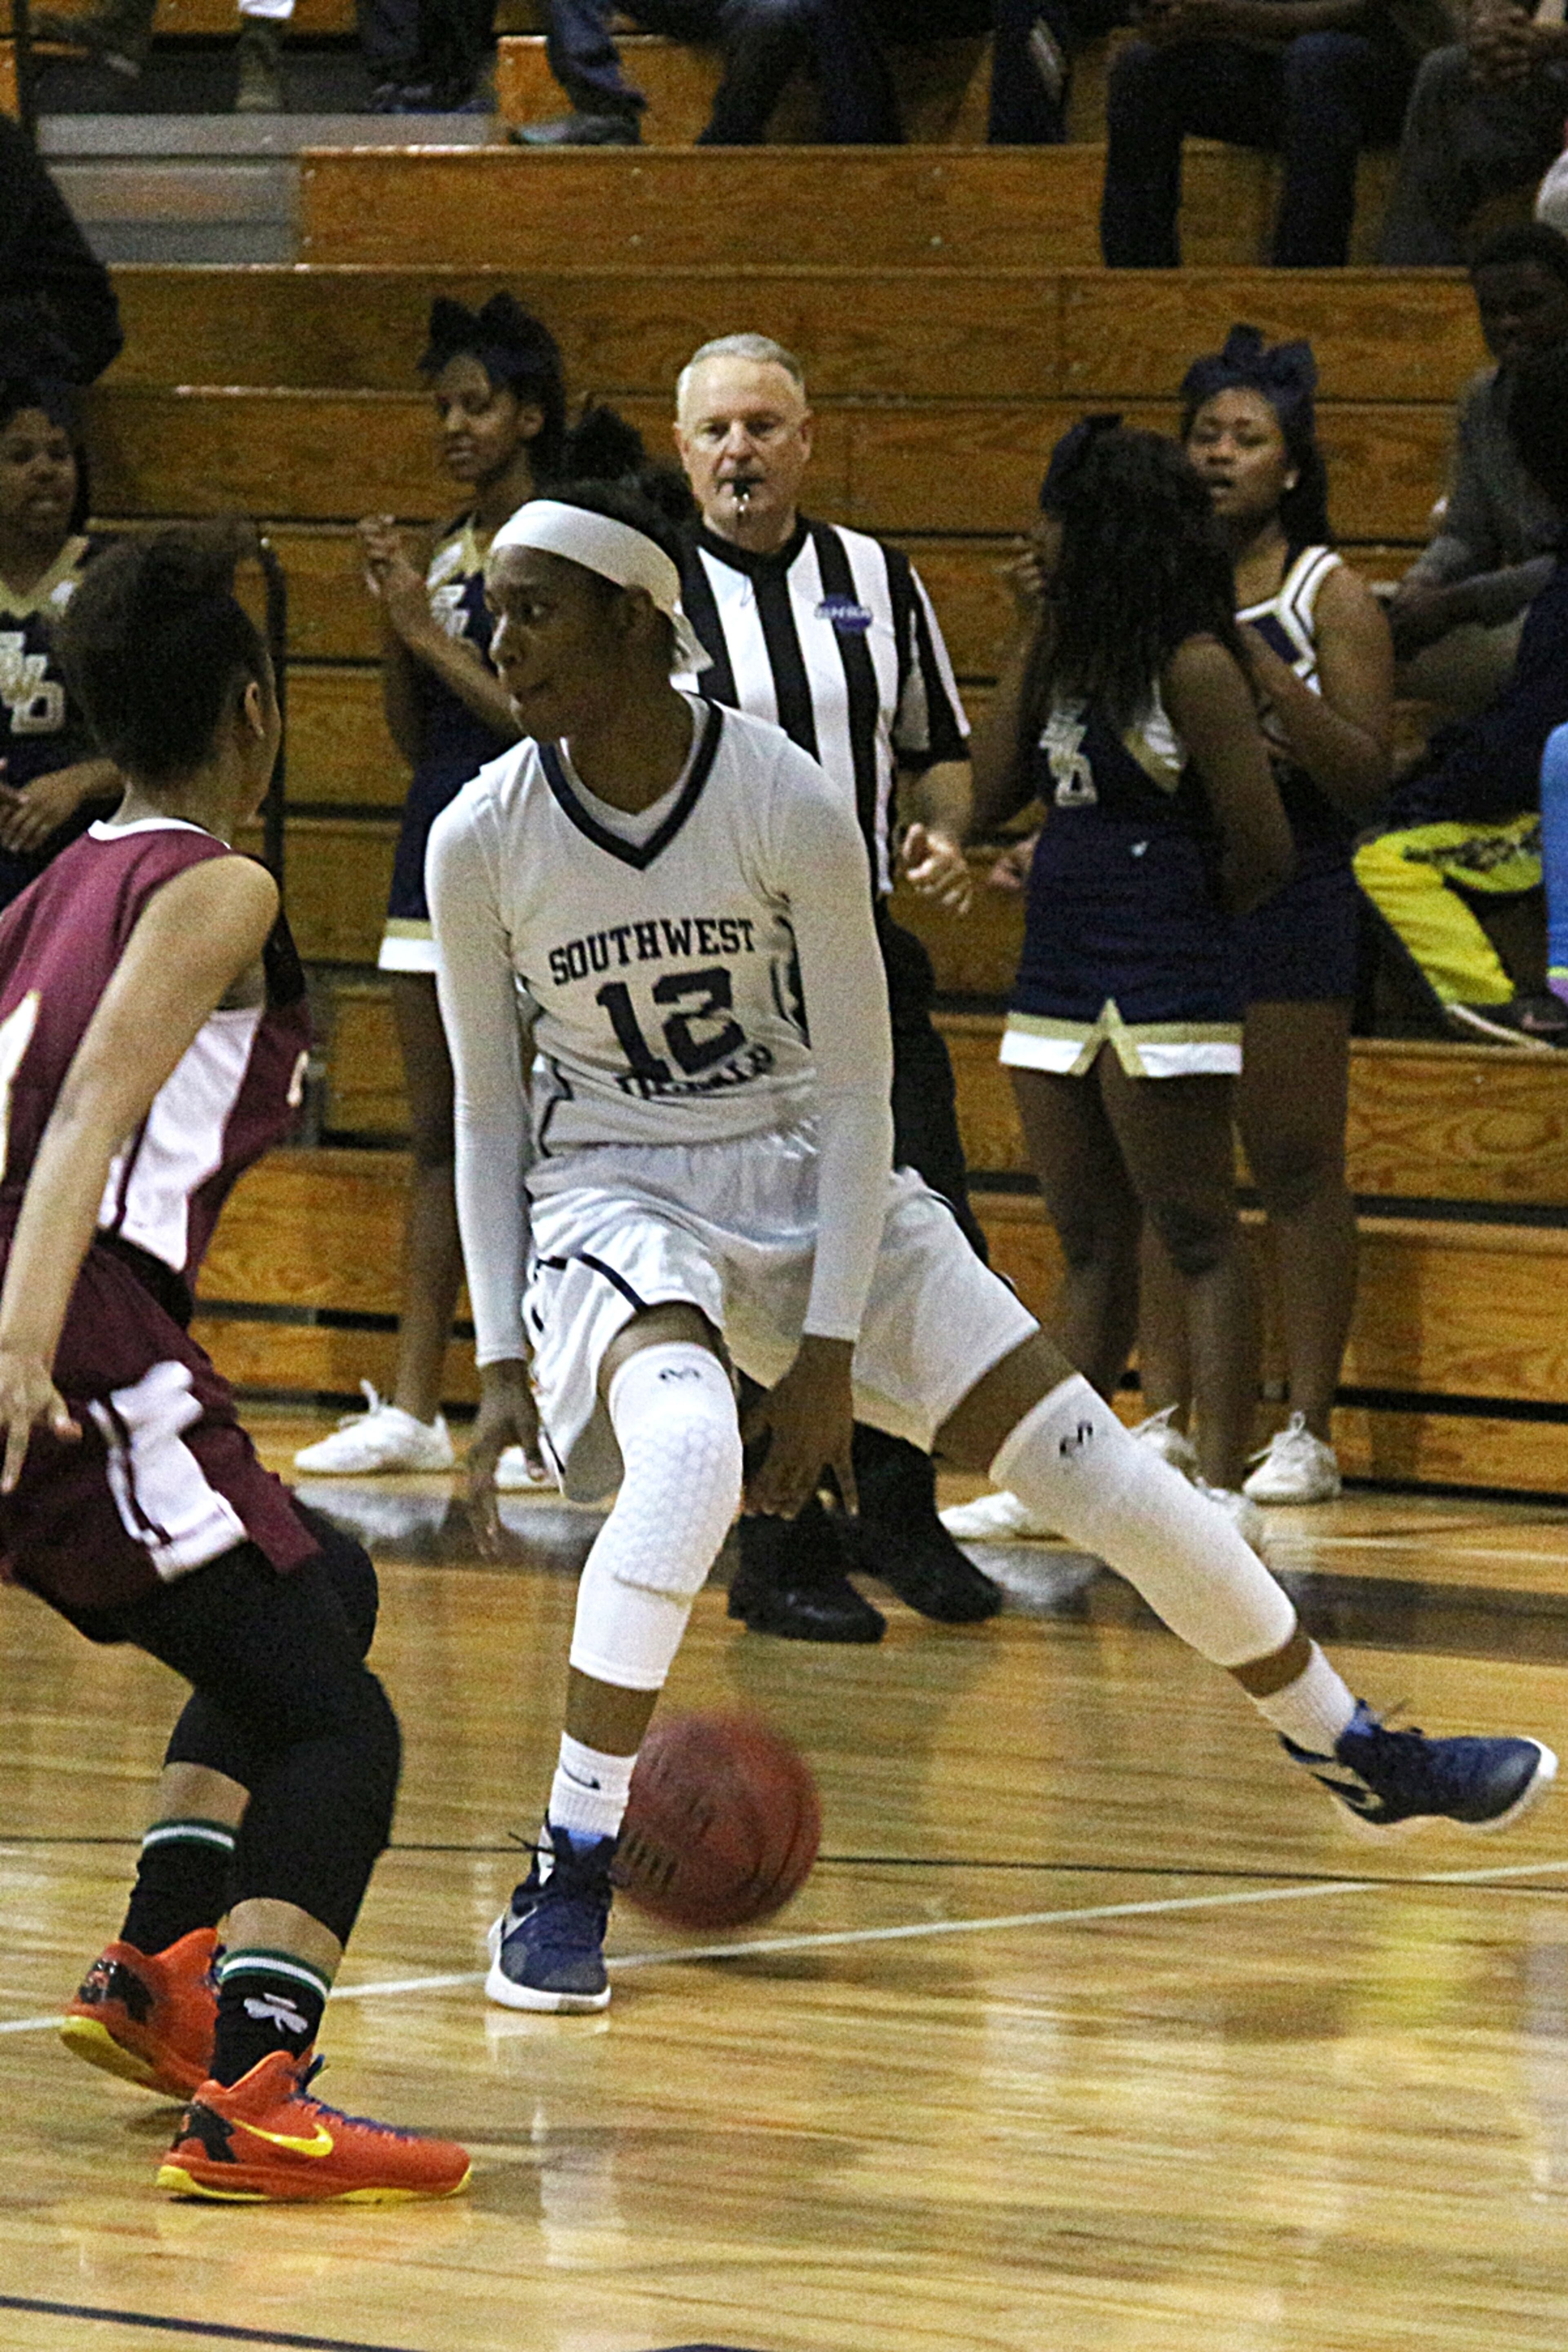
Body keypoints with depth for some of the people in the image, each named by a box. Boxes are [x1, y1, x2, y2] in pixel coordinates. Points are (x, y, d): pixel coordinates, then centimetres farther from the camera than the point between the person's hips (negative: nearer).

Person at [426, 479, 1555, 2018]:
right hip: (612, 1194, -1)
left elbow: (856, 1086, -10)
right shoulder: (482, 840, -12)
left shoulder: (785, 801, -17)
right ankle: (567, 1878, -26)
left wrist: (829, 1350, -14)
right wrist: (503, 1357, -6)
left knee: (1088, 1461, 1)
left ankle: (1351, 1753, 24)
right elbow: (488, 1111, 0)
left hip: (812, 1181, 1)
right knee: (687, 1450, -34)